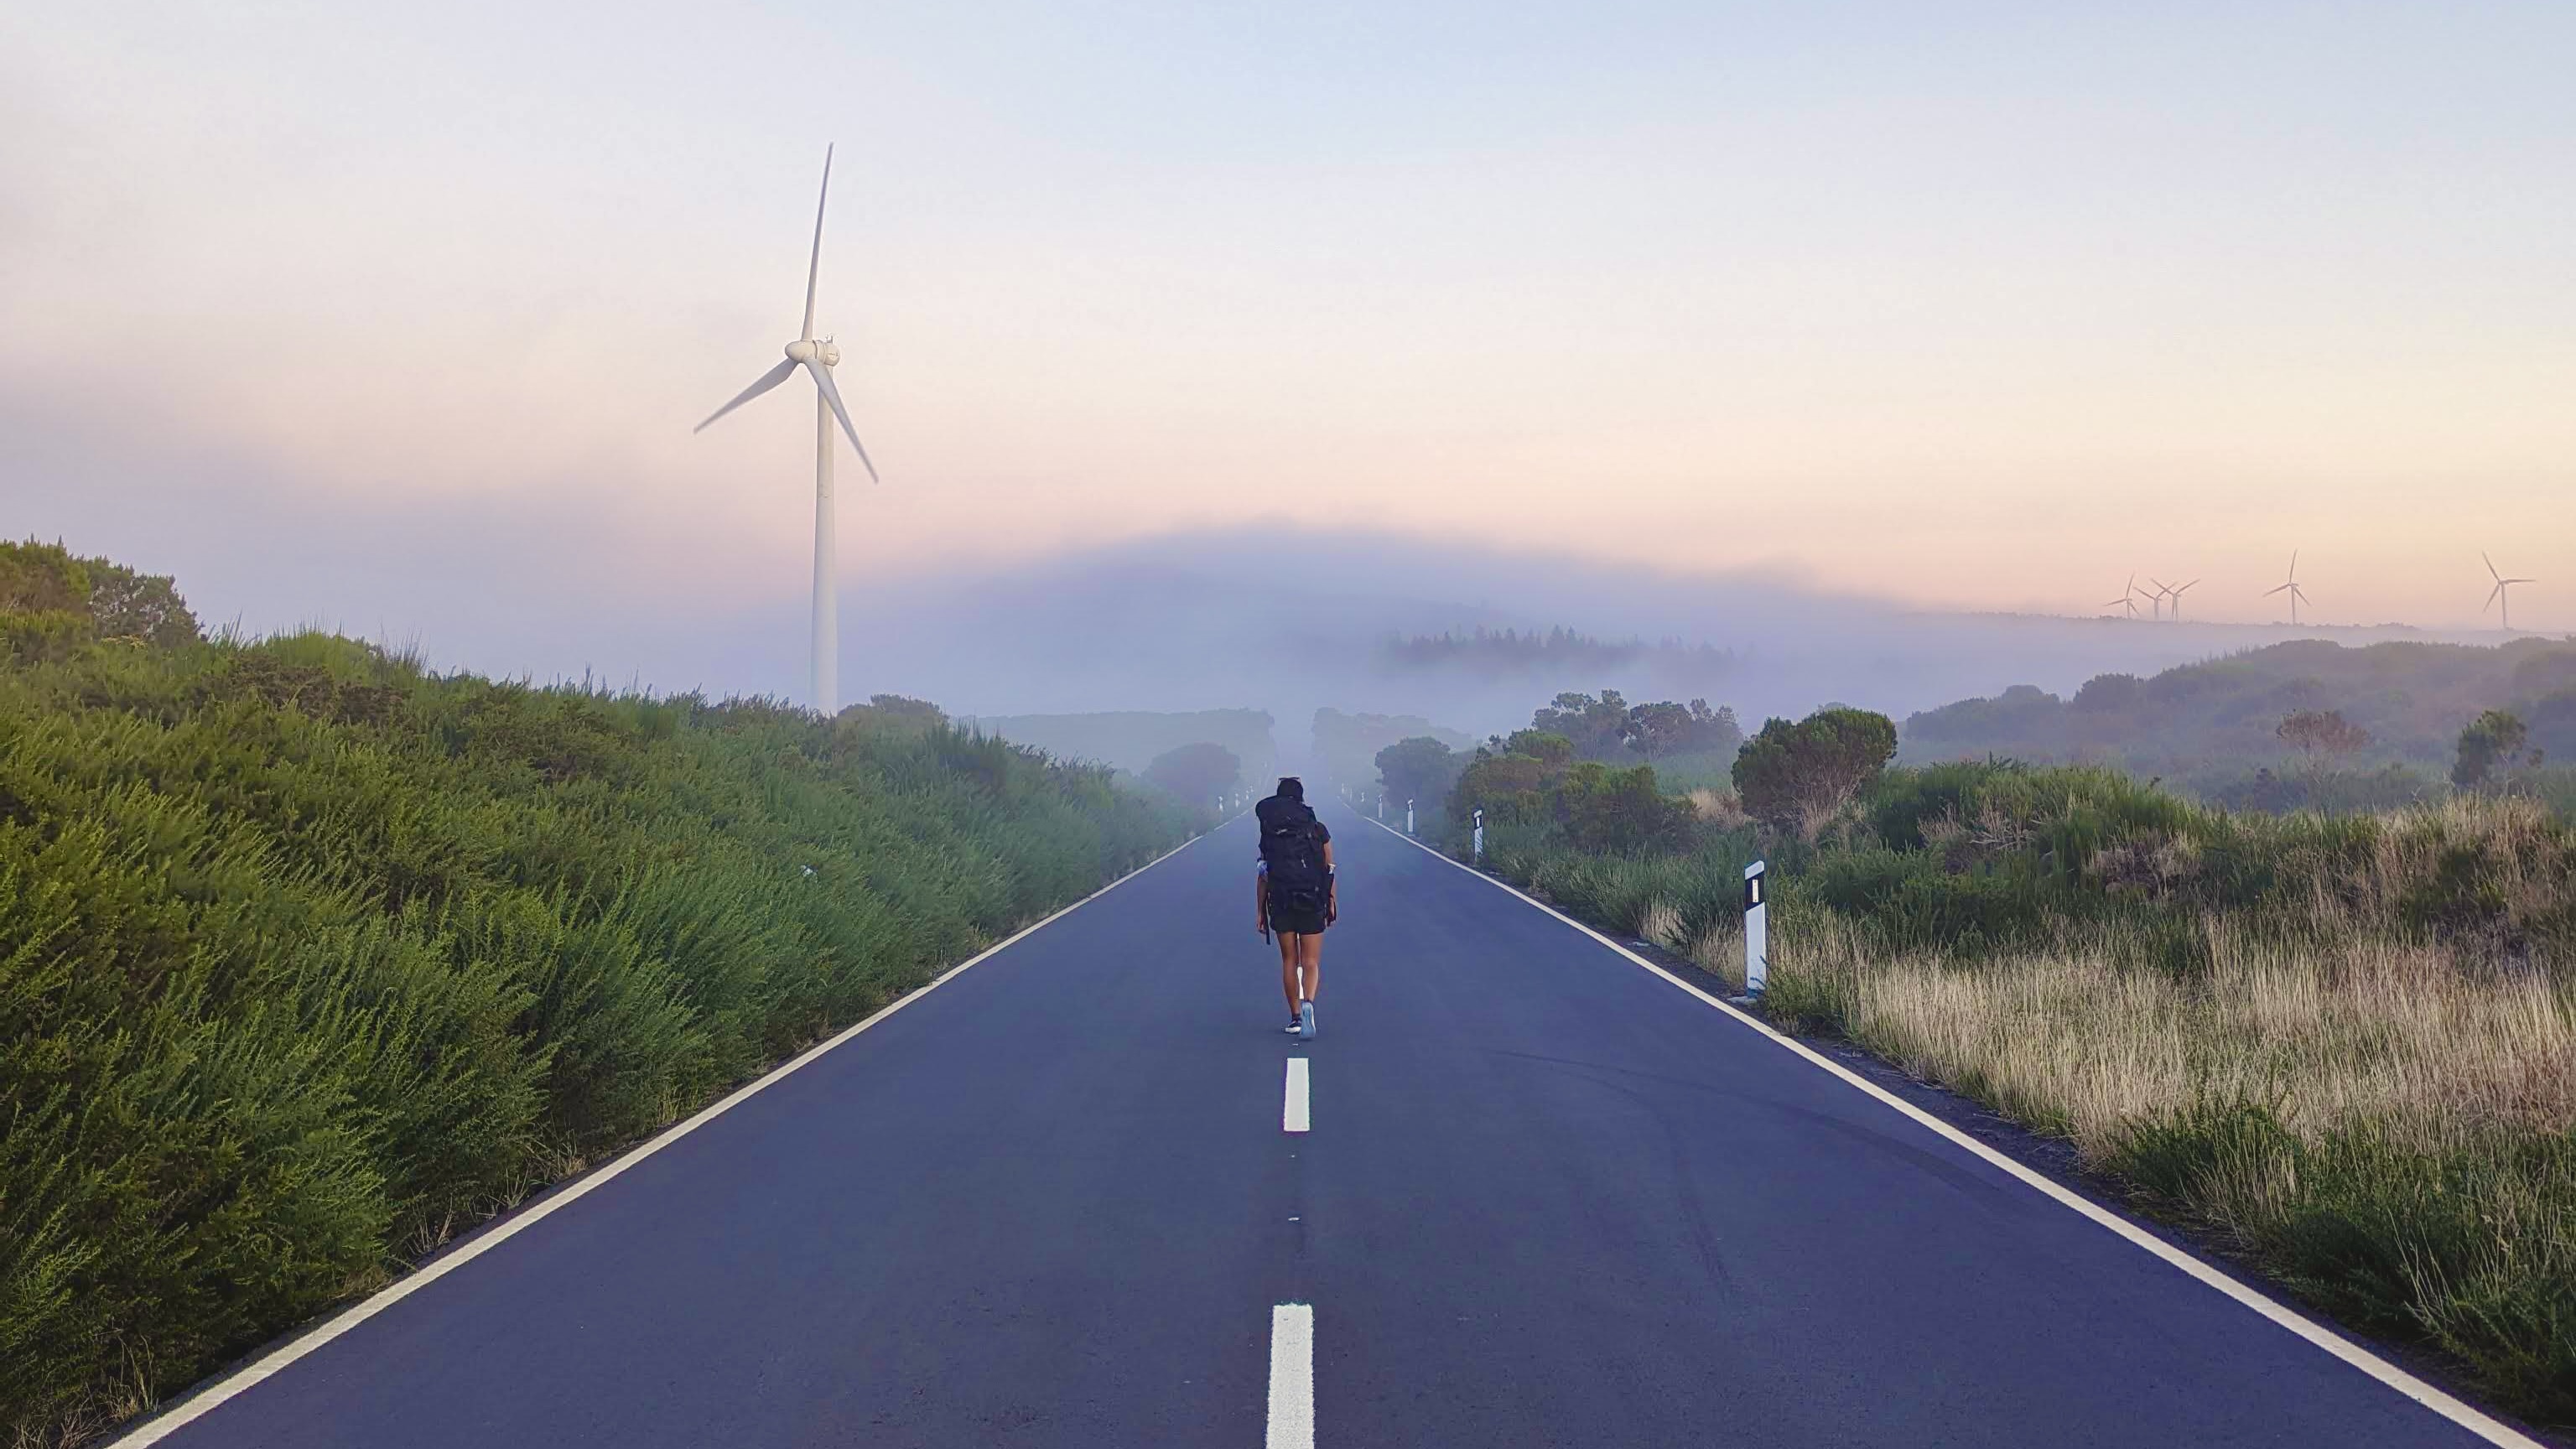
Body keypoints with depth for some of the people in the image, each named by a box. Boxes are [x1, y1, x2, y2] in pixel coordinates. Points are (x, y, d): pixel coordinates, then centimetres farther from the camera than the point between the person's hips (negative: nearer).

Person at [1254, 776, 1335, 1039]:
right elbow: (1330, 870, 2)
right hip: (1312, 904, -1)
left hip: (1281, 904, 1)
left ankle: (1295, 1017, 14)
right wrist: (1333, 903, 11)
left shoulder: (1269, 833, 1)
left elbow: (1262, 875, 1)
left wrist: (1260, 911, 6)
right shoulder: (1318, 831, 1)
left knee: (1289, 960, 13)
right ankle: (1308, 1003, -25)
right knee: (1311, 962, 2)